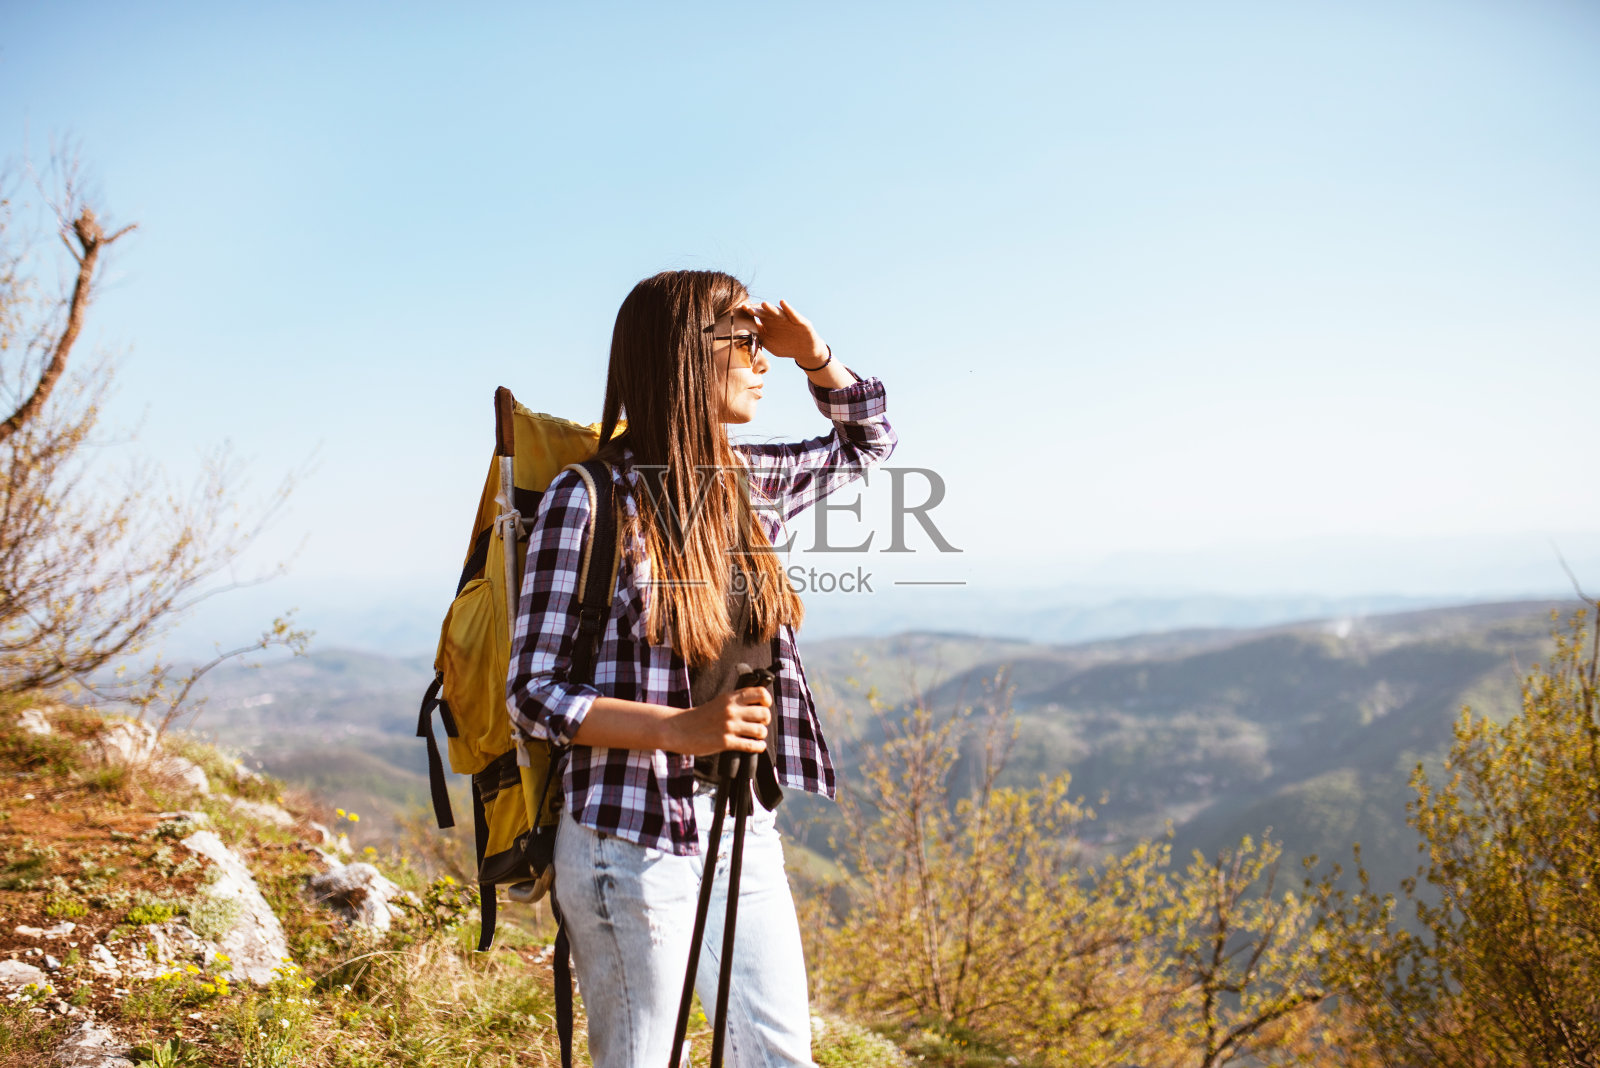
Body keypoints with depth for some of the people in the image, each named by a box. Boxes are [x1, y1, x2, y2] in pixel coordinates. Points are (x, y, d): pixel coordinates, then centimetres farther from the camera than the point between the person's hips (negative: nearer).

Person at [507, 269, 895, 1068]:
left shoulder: (744, 481, 5)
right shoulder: (588, 500, -14)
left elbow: (867, 441, 23)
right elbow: (533, 693, -13)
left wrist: (813, 355, 6)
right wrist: (680, 728, -25)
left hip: (742, 828, 6)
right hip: (633, 842, -6)